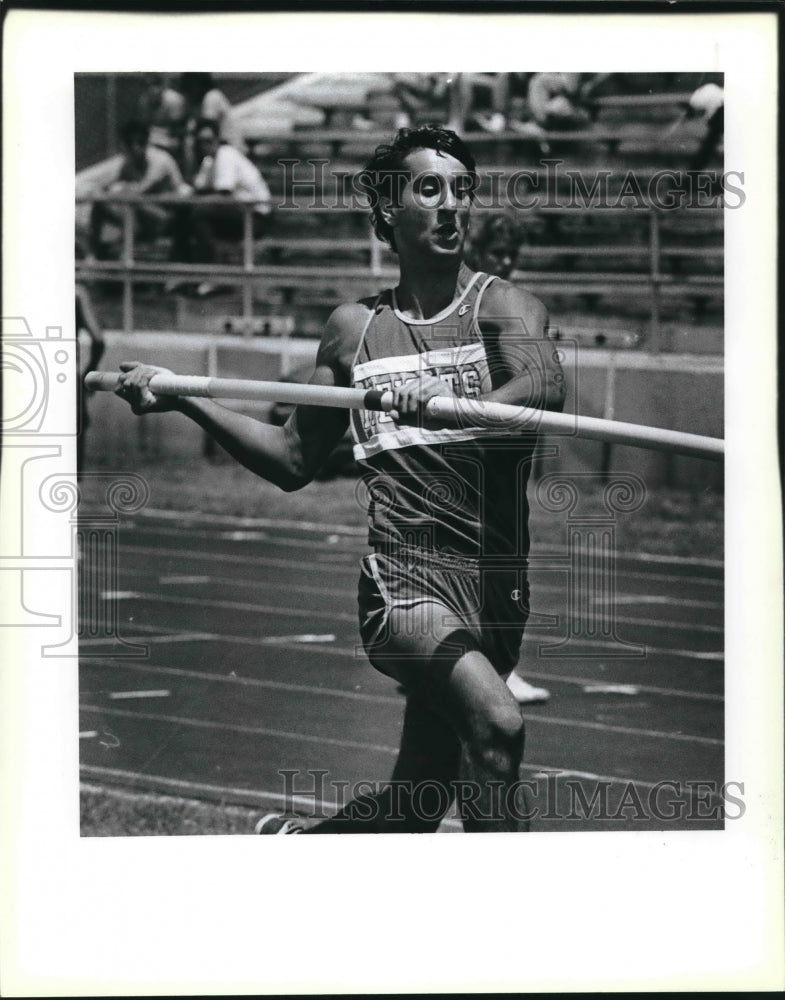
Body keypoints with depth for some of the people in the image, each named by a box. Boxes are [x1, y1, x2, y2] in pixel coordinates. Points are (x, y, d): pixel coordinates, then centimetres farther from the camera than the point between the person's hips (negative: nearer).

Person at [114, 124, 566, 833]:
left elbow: (545, 389, -20)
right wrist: (184, 399, 14)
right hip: (403, 579, -1)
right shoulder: (354, 328, 12)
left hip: (495, 584, 1)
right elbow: (294, 460, 23)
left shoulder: (504, 308, 3)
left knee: (414, 812, 8)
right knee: (496, 721, -30)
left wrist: (450, 407, -40)